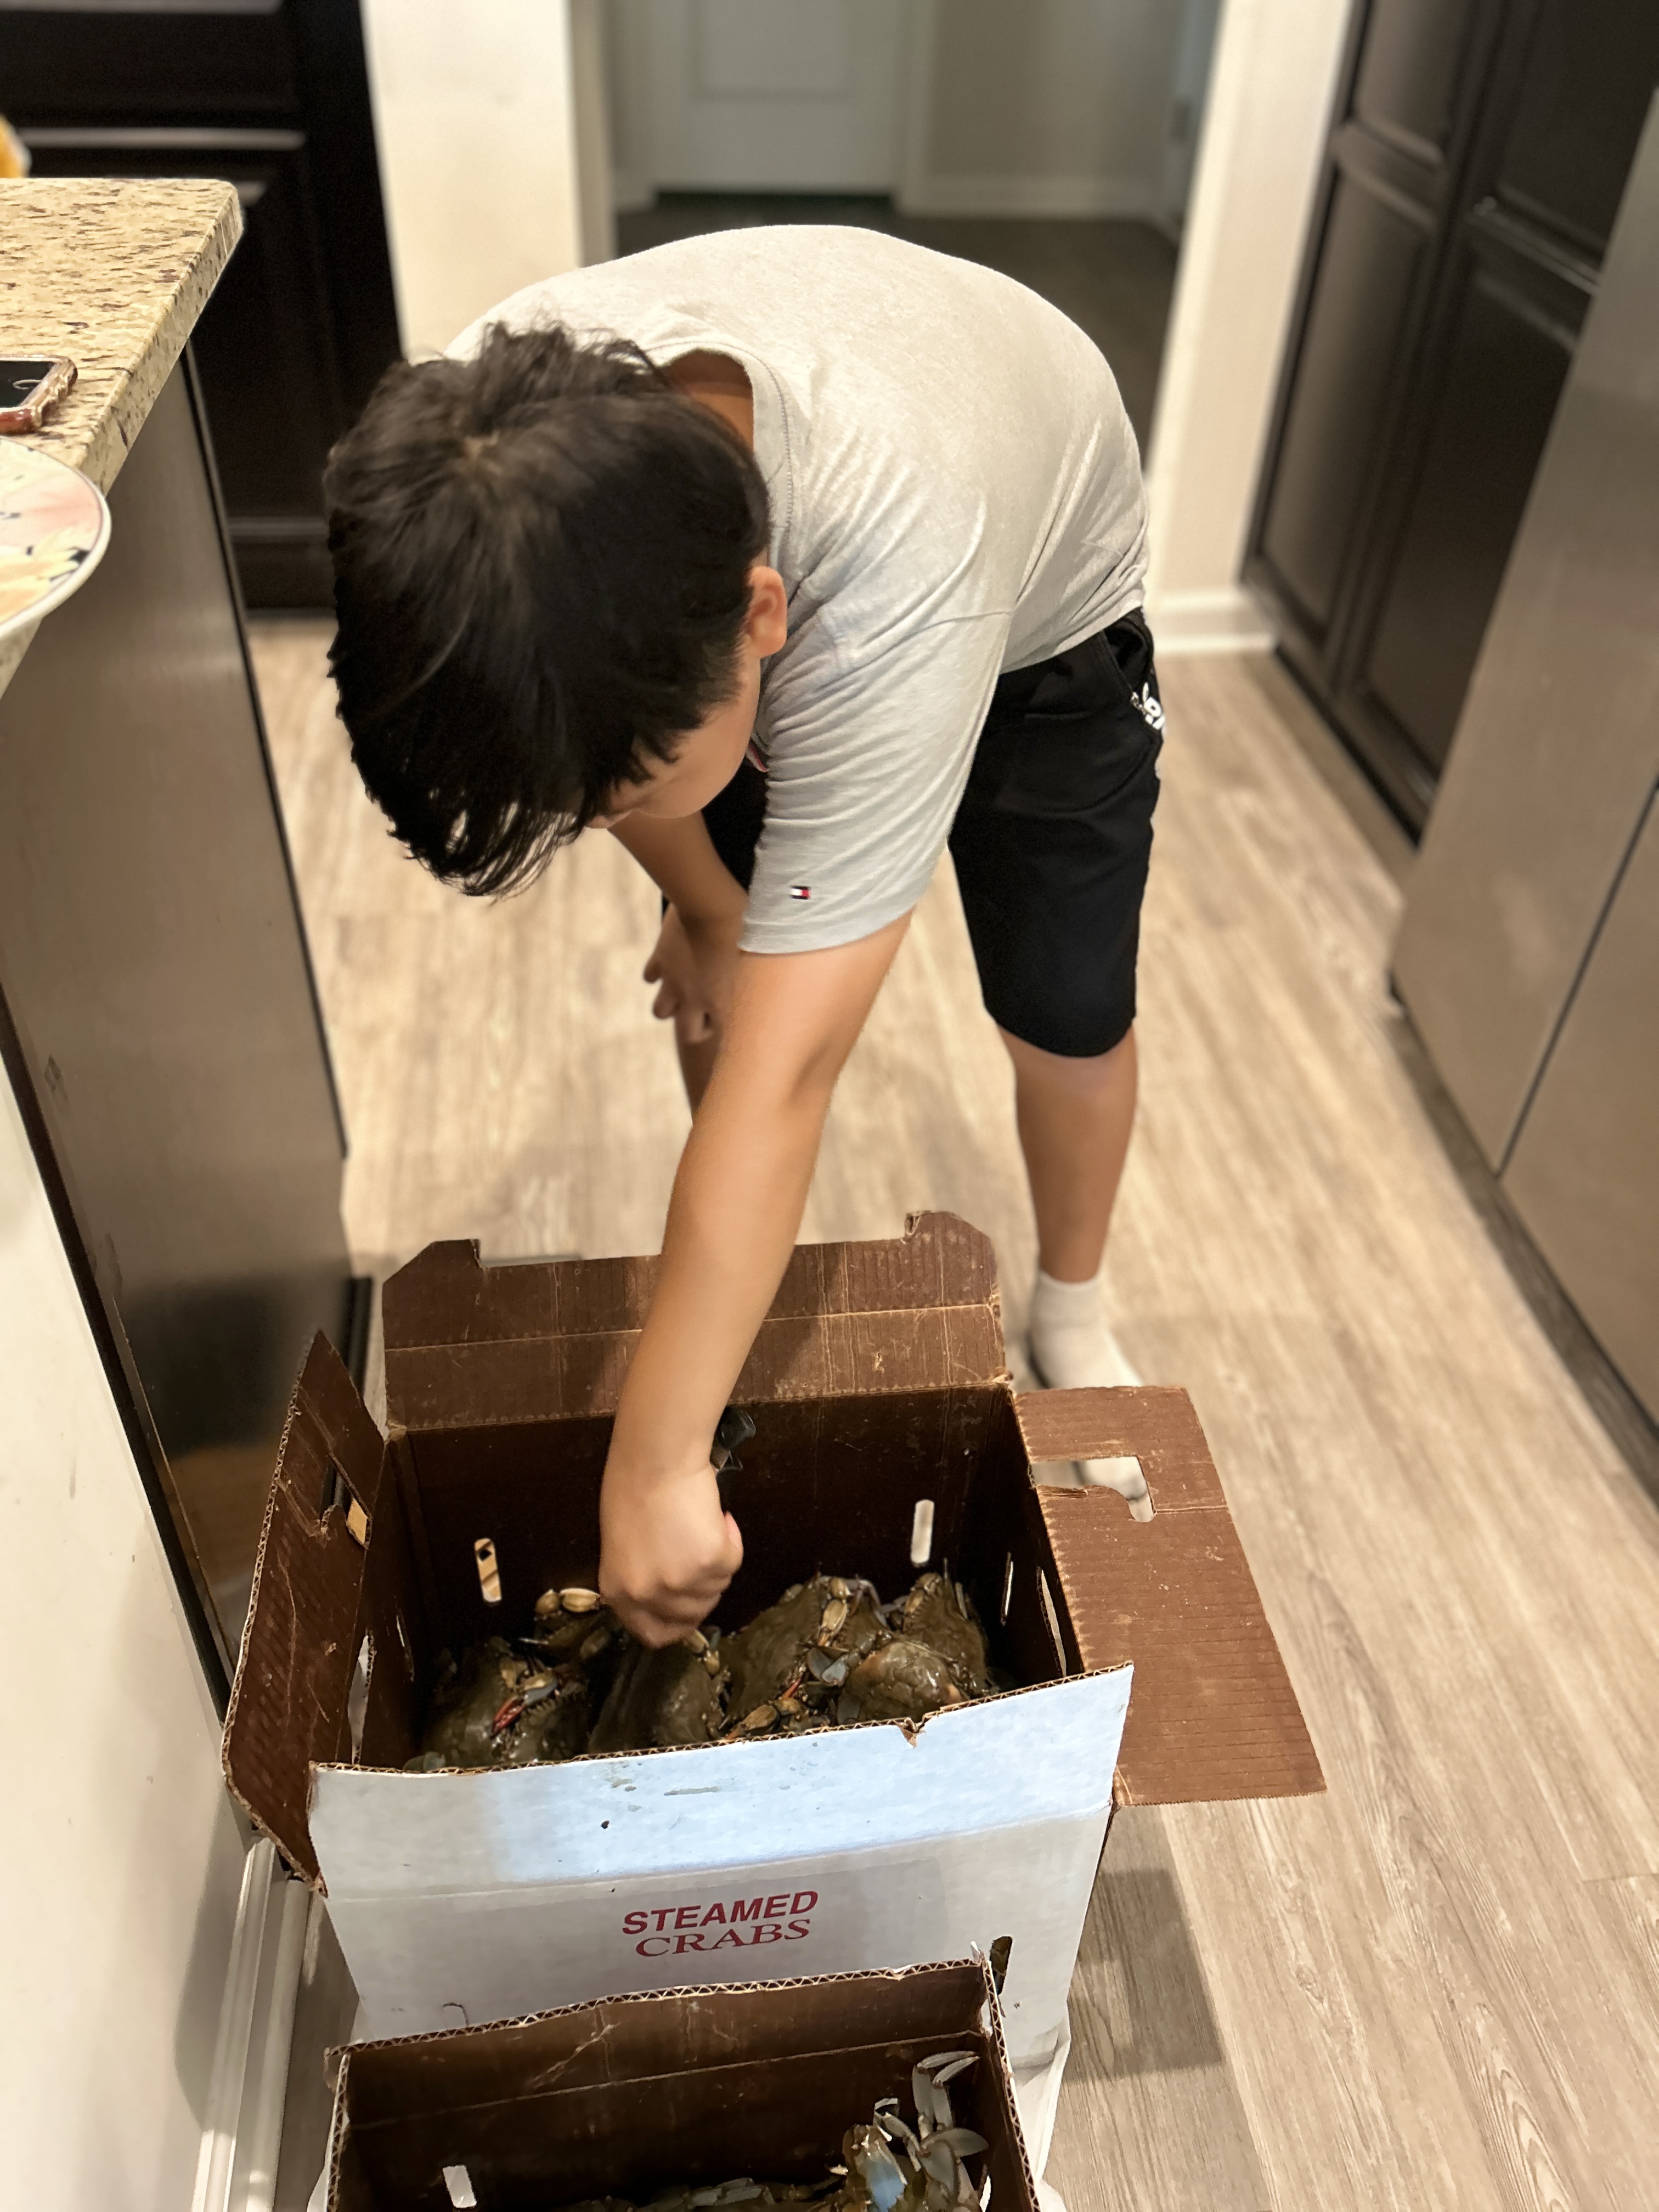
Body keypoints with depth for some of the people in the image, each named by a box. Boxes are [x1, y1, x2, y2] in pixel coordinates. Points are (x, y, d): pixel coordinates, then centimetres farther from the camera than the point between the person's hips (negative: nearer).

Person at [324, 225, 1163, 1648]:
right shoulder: (480, 445, -35)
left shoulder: (897, 566, -50)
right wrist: (700, 901, -6)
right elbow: (589, 732, -11)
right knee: (715, 979, 0)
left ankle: (1073, 1317, 26)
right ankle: (743, 1270, 27)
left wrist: (655, 1468, -42)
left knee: (1068, 1018, -3)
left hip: (1039, 608, -3)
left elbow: (787, 1071, -48)